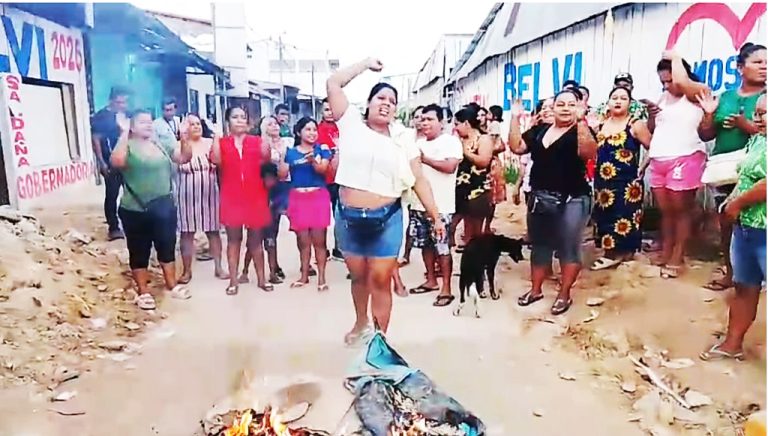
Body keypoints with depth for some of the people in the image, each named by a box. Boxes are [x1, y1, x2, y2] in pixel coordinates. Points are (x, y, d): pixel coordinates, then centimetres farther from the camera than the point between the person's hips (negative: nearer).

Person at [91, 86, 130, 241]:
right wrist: (102, 162, -15)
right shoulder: (101, 116, -8)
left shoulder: (127, 114, 8)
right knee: (112, 195, 2)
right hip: (111, 163, -5)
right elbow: (95, 139, -9)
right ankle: (113, 228, 7)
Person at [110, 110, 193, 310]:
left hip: (164, 207, 4)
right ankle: (143, 292, 19)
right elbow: (116, 162, -27)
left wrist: (184, 136, -10)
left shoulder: (162, 145, 8)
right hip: (135, 211, -4)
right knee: (139, 252, 7)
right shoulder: (128, 146, -7)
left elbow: (184, 158, 2)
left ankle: (172, 284, 28)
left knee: (167, 247, 14)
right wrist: (124, 134, -24)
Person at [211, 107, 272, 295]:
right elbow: (216, 160, -13)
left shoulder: (256, 141, 7)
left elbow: (265, 159, -10)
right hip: (231, 196, 0)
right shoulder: (222, 142, 6)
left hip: (255, 195, 0)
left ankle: (261, 279, 15)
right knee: (233, 238, 5)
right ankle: (233, 280, 11)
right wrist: (216, 136, -12)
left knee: (256, 238, 7)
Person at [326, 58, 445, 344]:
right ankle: (361, 324, 41)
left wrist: (435, 216, 1)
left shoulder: (403, 143, 3)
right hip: (348, 216, 1)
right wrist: (366, 64, 7)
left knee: (380, 279, 1)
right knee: (358, 275, 16)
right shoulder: (351, 125, 2)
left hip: (386, 219, -1)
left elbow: (419, 181, 4)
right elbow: (333, 83, -1)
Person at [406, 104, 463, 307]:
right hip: (420, 203, 7)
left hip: (441, 206, -7)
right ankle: (431, 281, 27)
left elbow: (450, 167, -20)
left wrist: (424, 159, -18)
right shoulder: (419, 143, 16)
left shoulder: (451, 141, -6)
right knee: (425, 244, 13)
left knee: (442, 247, -3)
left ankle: (446, 289, 5)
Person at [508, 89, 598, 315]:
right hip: (539, 198, 5)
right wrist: (515, 118, -1)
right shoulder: (539, 130, 10)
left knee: (568, 247, 3)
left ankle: (564, 294, 17)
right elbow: (516, 147, 4)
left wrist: (581, 121, -29)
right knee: (539, 245, 15)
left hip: (572, 200, -5)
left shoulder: (582, 131, -4)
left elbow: (588, 153, -23)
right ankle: (535, 289, 29)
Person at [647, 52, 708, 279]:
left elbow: (681, 82, -24)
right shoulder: (664, 97, 18)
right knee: (665, 211, 10)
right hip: (658, 160, 6)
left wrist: (675, 58, -6)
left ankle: (677, 258, 5)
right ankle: (665, 255, 17)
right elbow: (652, 129, 23)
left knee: (681, 210, -1)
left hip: (684, 159, -6)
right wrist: (651, 114, 2)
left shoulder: (698, 92, -1)